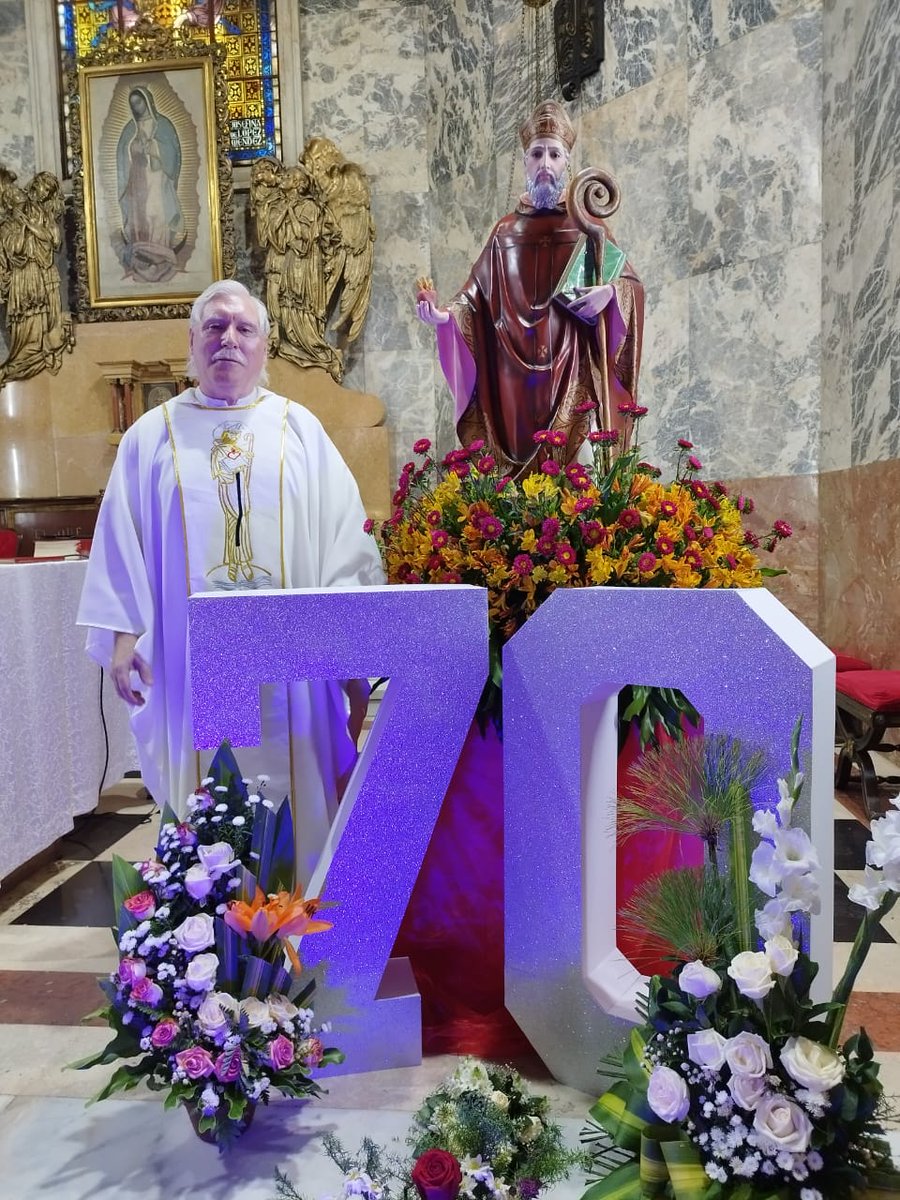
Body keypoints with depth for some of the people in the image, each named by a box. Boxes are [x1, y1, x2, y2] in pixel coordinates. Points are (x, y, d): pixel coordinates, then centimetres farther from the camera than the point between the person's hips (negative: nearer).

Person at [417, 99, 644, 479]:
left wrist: (609, 292, -13)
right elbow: (477, 298, 6)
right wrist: (444, 315, -13)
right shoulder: (506, 232, 12)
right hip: (516, 379, 2)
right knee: (521, 470, -1)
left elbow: (632, 283, 9)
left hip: (572, 373, -1)